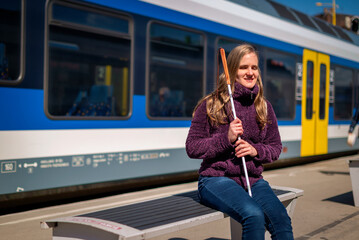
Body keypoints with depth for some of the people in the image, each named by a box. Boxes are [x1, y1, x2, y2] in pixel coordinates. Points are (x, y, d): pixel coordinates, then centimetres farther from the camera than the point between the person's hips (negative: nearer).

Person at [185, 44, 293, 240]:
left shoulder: (263, 107, 10)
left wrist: (255, 150, -6)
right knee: (254, 215, -32)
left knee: (282, 221, -24)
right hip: (216, 178, -4)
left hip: (253, 179, 4)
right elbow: (192, 147, -2)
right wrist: (226, 139, -16)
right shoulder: (210, 105, -1)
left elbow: (275, 147, 16)